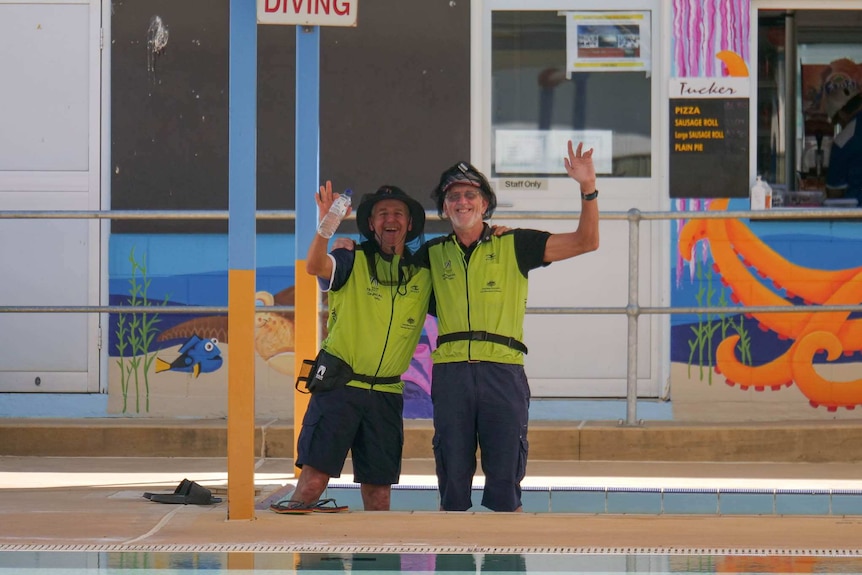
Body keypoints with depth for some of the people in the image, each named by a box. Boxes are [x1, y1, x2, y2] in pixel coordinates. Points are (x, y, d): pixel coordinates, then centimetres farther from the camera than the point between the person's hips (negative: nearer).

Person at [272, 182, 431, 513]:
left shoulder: (423, 274, 11)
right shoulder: (352, 261, 0)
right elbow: (315, 267, -19)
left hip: (387, 394, 4)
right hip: (339, 386, -3)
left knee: (378, 489, 7)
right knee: (314, 476, -11)